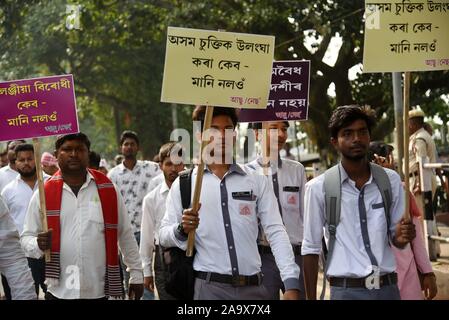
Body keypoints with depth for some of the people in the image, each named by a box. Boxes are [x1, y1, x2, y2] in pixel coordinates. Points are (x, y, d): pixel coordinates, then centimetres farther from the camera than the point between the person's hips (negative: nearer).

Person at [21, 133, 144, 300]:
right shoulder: (44, 194, 2)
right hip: (59, 291, 0)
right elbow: (26, 237, 7)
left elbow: (125, 234, 10)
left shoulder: (107, 189, 4)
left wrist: (136, 274, 10)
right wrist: (39, 245, -15)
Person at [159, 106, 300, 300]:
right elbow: (163, 236, 4)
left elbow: (276, 232, 0)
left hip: (253, 287, 1)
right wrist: (181, 230, -18)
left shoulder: (257, 181, 7)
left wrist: (291, 284, -10)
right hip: (209, 287, -1)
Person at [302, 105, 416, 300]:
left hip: (388, 288, 3)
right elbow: (311, 249, 0)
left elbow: (396, 239, 11)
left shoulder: (391, 181, 4)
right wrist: (311, 298, 0)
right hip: (346, 290, -3)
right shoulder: (319, 188, -6)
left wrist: (402, 237, -11)